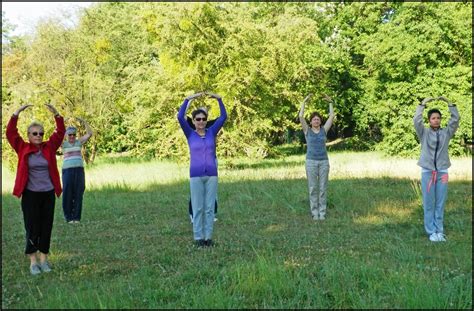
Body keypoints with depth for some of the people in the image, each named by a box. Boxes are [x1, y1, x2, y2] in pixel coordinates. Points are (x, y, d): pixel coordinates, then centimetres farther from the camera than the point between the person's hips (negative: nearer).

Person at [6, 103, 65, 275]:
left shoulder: (49, 147, 4)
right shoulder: (23, 149, -1)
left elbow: (60, 132, -1)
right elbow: (10, 133, -8)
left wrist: (56, 114, -13)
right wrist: (16, 113, -19)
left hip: (48, 194, 2)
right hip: (30, 194, -2)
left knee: (46, 227, 6)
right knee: (32, 228, 1)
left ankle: (44, 259, 16)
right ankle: (33, 261, 8)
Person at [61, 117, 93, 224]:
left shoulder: (79, 142, 11)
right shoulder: (63, 144, 5)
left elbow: (89, 133, 2)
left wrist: (84, 122, -7)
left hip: (79, 170, 2)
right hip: (67, 170, -2)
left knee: (78, 194, 2)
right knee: (67, 194, -1)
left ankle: (77, 217, 8)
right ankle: (69, 217, 8)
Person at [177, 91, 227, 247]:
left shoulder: (212, 132, 7)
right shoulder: (190, 134, 2)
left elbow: (223, 116, -1)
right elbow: (180, 117, -12)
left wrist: (218, 98, -9)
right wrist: (188, 99, -17)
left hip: (211, 175, 2)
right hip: (196, 176, -2)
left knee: (209, 207, 5)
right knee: (197, 208, 2)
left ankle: (208, 236, 14)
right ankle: (198, 237, 12)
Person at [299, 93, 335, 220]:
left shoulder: (324, 130, 8)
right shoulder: (307, 131, 3)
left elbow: (332, 116, 4)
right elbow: (301, 116, -8)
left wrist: (330, 102, 3)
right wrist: (304, 102, -7)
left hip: (324, 162, 2)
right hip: (311, 162, -2)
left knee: (323, 188, 4)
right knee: (313, 188, 2)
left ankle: (322, 212, 11)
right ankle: (314, 212, 10)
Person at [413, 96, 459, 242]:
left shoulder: (446, 133, 7)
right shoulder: (424, 133, 3)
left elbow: (456, 119, -2)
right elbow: (416, 120, -11)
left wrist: (449, 103, -8)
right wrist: (423, 104, -13)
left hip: (442, 172, 2)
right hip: (427, 172, -2)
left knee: (440, 204, 5)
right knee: (429, 204, 1)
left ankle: (439, 231, 12)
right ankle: (431, 232, 7)